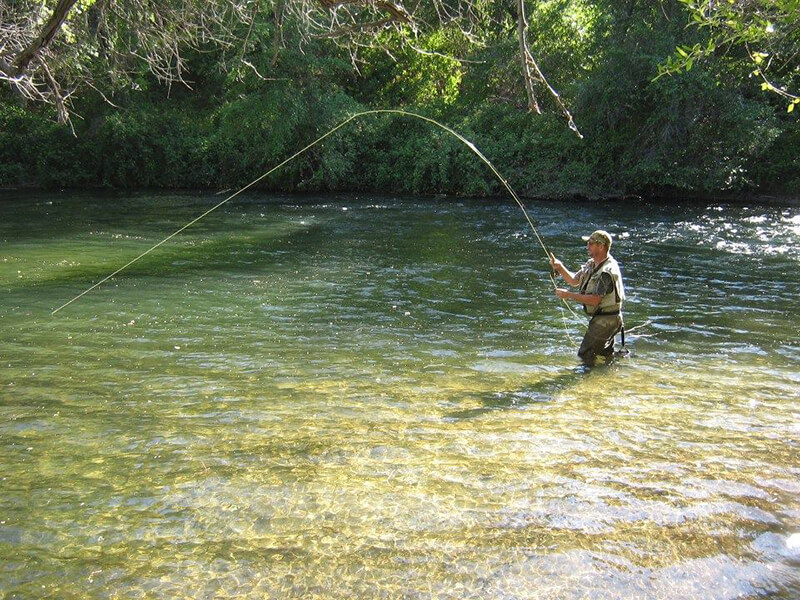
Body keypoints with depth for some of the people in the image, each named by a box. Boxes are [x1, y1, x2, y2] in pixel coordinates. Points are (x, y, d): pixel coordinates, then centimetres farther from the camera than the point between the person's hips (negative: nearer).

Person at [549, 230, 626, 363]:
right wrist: (560, 268, -4)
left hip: (606, 320, -10)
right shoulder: (591, 264, 6)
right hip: (599, 318, 10)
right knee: (605, 353, 23)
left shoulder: (608, 271, -24)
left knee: (585, 355, -5)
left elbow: (595, 300, -27)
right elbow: (574, 280, 13)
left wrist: (568, 295, -23)